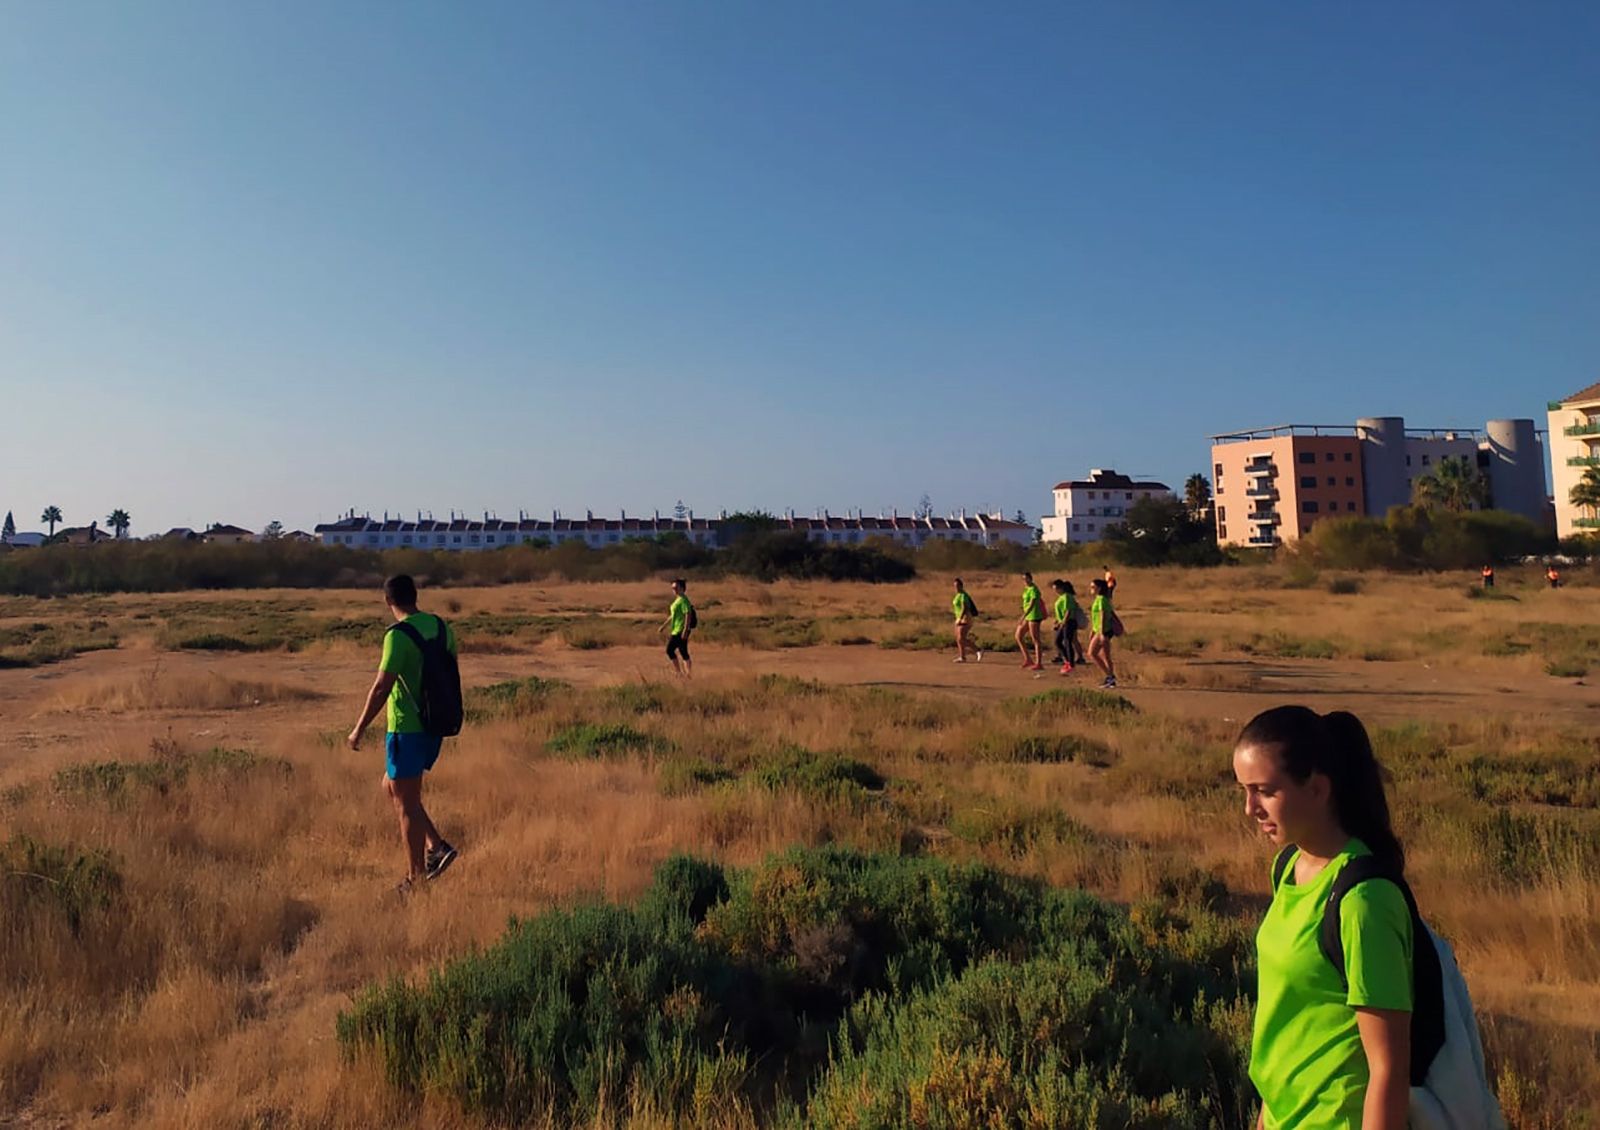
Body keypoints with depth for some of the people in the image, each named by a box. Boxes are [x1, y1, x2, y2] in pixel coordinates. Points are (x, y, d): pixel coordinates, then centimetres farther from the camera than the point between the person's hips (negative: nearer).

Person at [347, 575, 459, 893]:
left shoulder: (398, 636, -17)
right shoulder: (441, 626, 6)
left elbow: (381, 687, -19)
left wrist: (359, 729, -10)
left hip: (407, 729, -8)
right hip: (433, 727, 8)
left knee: (407, 804, 3)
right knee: (391, 787, 22)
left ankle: (416, 879, 11)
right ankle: (437, 846, 15)